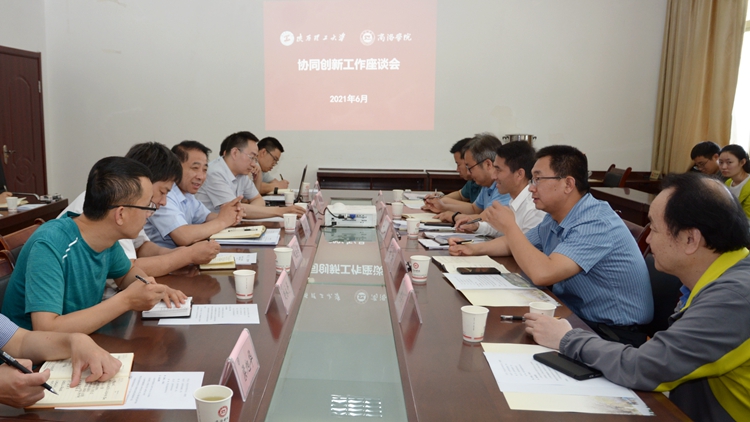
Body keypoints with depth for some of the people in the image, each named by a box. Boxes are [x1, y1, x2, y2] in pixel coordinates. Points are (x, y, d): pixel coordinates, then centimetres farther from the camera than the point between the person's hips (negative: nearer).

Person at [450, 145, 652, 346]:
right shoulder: (555, 217, 3)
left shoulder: (596, 223, -25)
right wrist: (476, 248, 7)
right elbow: (519, 242, 23)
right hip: (575, 317, 8)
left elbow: (542, 274, -36)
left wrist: (509, 226, -23)